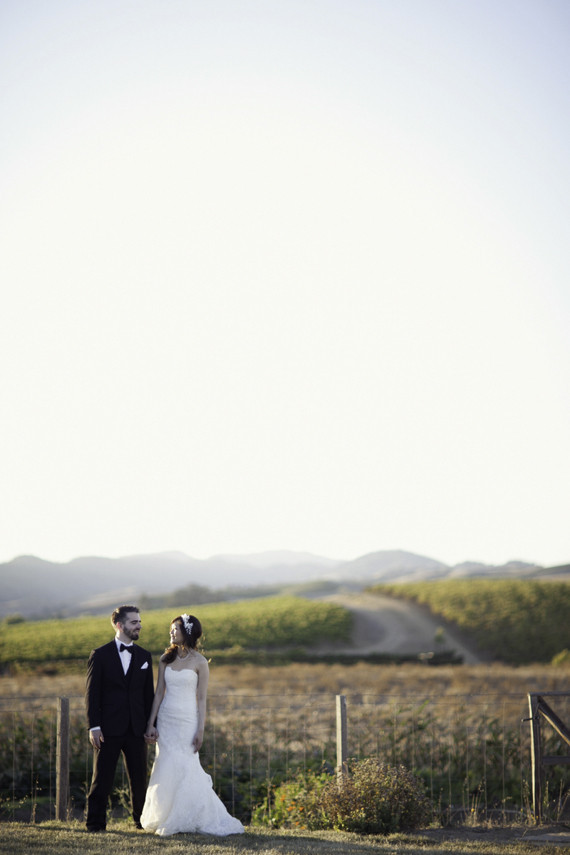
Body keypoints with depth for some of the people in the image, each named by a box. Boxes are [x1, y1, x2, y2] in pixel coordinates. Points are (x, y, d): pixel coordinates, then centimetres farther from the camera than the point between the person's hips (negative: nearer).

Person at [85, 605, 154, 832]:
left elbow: (149, 693, 12)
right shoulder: (100, 655, 0)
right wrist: (94, 726, -10)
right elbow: (92, 693, -2)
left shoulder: (144, 656, 11)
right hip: (108, 728, -3)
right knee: (103, 777, -1)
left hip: (136, 728, 3)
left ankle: (142, 820, 19)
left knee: (139, 778, 7)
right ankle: (95, 822, 5)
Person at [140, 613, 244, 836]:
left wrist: (200, 730, -10)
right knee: (167, 768, 4)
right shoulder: (166, 659, 7)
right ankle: (165, 819, 14)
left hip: (187, 720, -4)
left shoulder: (199, 662, -5)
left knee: (185, 768, -5)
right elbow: (159, 693, 8)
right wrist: (151, 723, 3)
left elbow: (202, 699, -5)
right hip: (166, 719, 4)